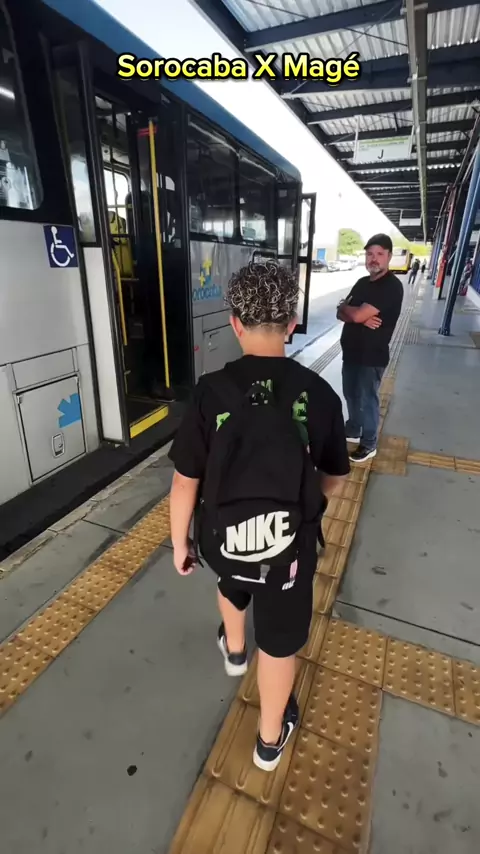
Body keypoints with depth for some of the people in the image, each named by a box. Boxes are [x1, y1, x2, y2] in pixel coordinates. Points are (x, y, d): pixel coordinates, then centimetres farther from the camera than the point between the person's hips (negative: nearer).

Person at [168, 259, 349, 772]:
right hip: (291, 544, 0)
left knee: (232, 581, 36)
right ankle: (270, 739, 47)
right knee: (280, 640, 22)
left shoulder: (210, 392, -18)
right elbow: (333, 477, -1)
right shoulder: (319, 394, -13)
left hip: (222, 536, 1)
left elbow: (185, 481, -12)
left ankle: (234, 649, 65)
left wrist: (180, 542, 5)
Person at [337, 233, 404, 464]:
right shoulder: (362, 283, 11)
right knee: (351, 395, 19)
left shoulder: (392, 286, -16)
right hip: (351, 351, 8)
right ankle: (353, 431, 39)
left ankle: (369, 444, 20)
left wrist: (346, 307, -2)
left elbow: (356, 315, -24)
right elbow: (341, 314, 4)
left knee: (367, 400, 4)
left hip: (372, 356, -8)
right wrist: (362, 318, -16)